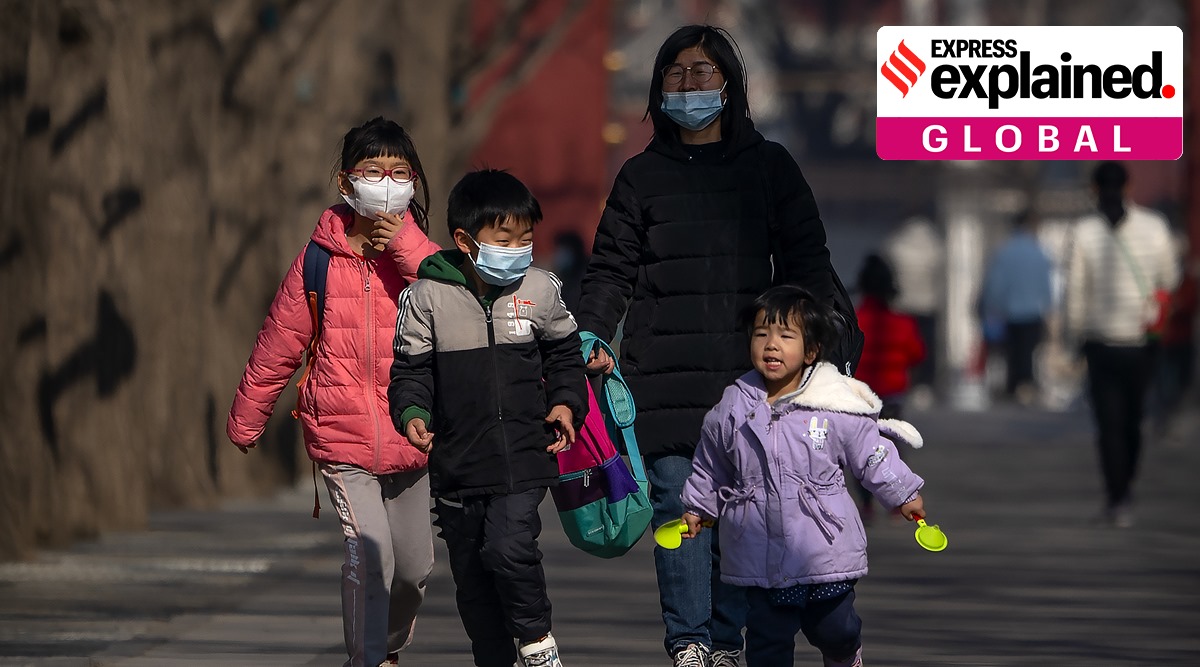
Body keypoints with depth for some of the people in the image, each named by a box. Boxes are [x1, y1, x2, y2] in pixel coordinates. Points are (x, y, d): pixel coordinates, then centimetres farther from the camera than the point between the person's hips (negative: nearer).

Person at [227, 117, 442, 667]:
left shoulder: (418, 254, 0)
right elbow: (276, 347, 6)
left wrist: (404, 246, -24)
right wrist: (245, 420, 14)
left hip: (408, 440, 3)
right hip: (341, 436, -3)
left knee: (414, 565, 15)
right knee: (368, 553, -20)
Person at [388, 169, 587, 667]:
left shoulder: (540, 290, 2)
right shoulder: (427, 296, -4)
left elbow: (564, 354, 16)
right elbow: (411, 369, 0)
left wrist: (566, 402, 0)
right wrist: (412, 413, -18)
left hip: (523, 457, -1)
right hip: (457, 465, 1)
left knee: (508, 547, -21)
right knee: (471, 573, 9)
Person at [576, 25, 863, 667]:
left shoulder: (769, 167, 11)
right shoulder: (642, 175, 12)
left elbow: (806, 266, 9)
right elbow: (612, 270, 10)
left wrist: (830, 340, -4)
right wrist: (592, 339, -6)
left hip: (747, 370, 0)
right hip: (664, 372, 0)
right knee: (677, 504, -8)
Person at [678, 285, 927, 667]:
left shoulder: (836, 408, -8)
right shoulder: (733, 408, 0)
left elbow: (871, 453, 5)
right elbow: (710, 466, 16)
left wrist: (904, 494, 10)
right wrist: (697, 507, 25)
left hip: (825, 550, -1)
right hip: (759, 552, 1)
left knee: (833, 628, 10)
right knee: (766, 636, 3)